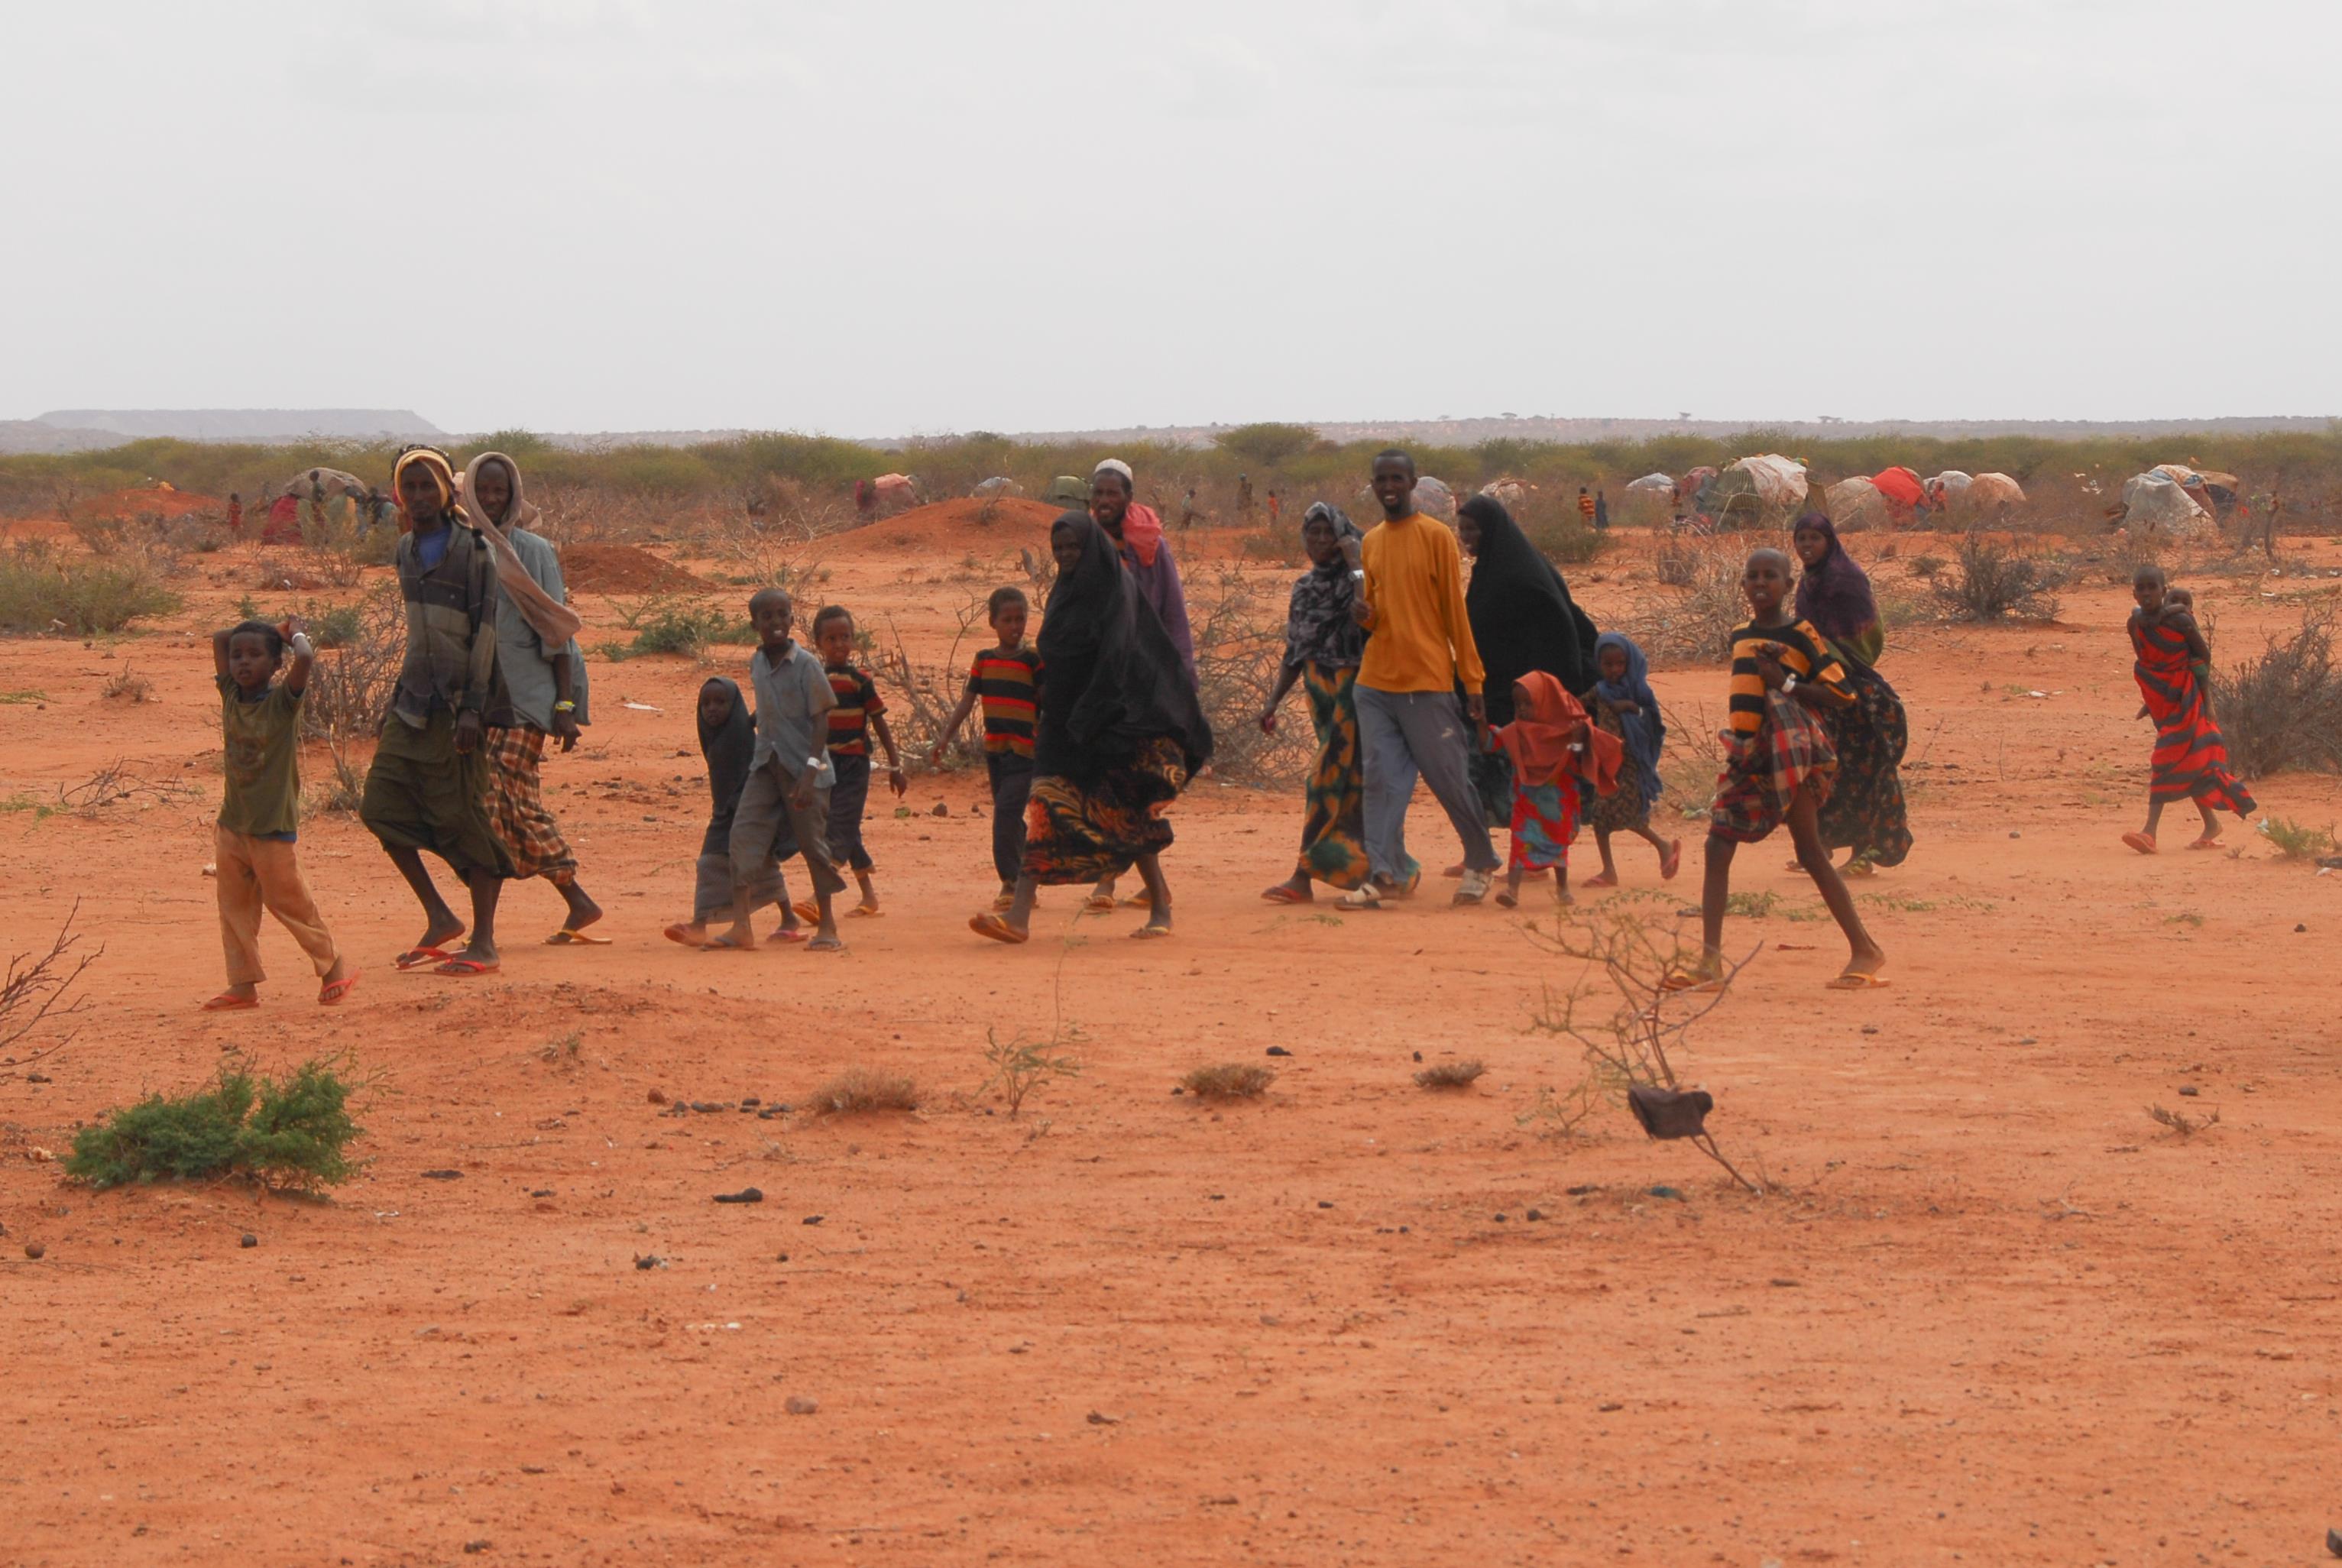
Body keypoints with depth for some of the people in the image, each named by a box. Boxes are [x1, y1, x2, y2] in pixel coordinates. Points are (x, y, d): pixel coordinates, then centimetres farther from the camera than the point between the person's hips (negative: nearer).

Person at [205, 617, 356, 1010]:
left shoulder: (282, 701, -11)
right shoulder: (231, 696, 4)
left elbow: (305, 658, -28)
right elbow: (218, 639, 10)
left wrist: (293, 634, -8)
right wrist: (265, 629, 10)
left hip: (273, 826, -6)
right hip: (232, 823, 6)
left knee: (288, 901, 1)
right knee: (234, 905, 5)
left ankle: (334, 966, 16)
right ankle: (243, 985, 9)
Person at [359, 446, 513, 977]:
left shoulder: (473, 548, -8)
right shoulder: (406, 550, 13)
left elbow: (484, 629, -12)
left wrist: (473, 708, -18)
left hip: (454, 706, -7)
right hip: (411, 697, 7)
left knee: (463, 819, -6)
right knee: (383, 807, 1)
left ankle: (484, 943, 0)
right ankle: (440, 918, 12)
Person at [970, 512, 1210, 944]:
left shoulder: (1118, 590, -10)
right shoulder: (1064, 592, 13)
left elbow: (1116, 659, -18)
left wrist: (1089, 717, -24)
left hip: (1108, 722, -7)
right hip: (1064, 721, 7)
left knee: (1124, 811, -1)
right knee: (1047, 807, -4)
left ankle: (1161, 906, 14)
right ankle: (1019, 915, -12)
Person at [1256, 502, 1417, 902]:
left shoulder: (1351, 578, -5)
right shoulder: (1304, 587, 15)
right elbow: (1294, 652, 19)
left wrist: (1354, 561, -20)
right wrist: (1273, 703, 14)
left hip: (1351, 685, -7)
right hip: (1319, 688, 7)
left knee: (1328, 779, -9)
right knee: (1352, 781, 8)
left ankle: (1304, 876, -7)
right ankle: (1398, 869, 16)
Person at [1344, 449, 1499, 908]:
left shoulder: (1436, 536, -4)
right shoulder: (1371, 542, 13)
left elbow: (1456, 611, -4)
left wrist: (1473, 684, -6)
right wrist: (1364, 614, -3)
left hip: (1428, 683, -5)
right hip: (1376, 681, 5)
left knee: (1450, 779, 2)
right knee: (1382, 779, -3)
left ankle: (1480, 862, 19)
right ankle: (1385, 873, -5)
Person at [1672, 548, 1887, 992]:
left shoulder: (1800, 634, -5)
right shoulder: (1740, 637, 15)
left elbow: (1841, 694, -8)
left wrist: (1786, 684, -16)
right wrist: (1737, 743, 10)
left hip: (1792, 750, -7)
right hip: (1748, 756, 7)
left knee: (1810, 852, -5)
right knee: (1718, 847, -3)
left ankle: (1865, 950, 5)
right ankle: (1710, 962, -5)